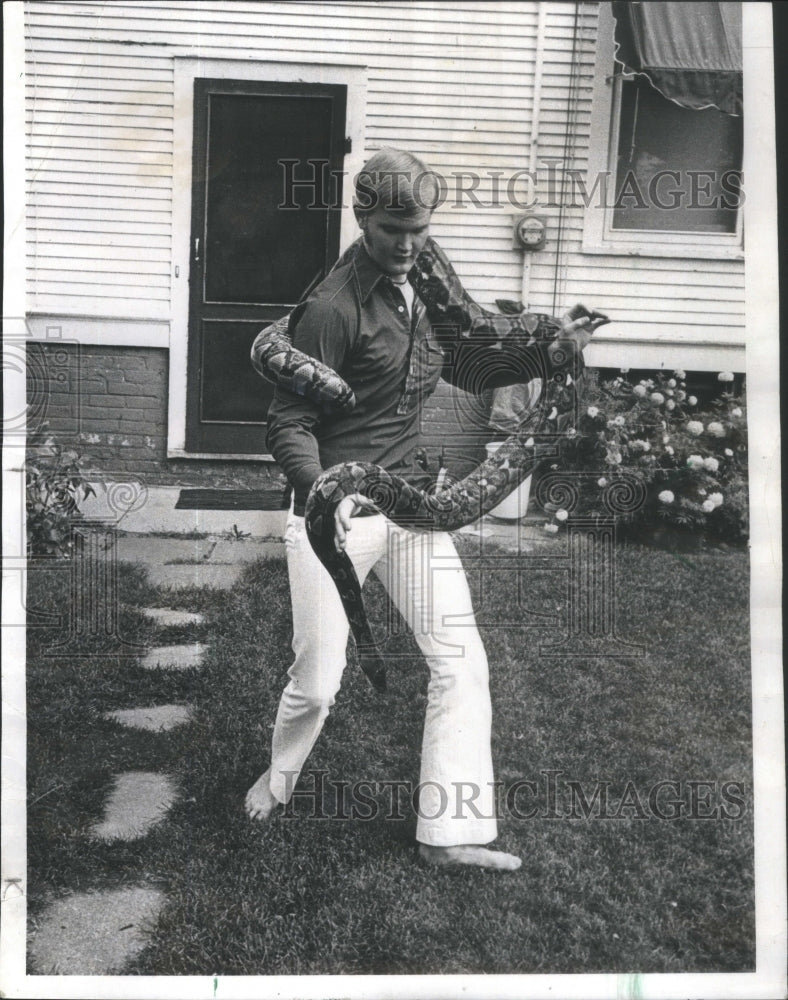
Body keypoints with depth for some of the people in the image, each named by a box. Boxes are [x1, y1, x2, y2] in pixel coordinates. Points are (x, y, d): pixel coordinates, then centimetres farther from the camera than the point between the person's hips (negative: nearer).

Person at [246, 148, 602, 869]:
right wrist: (319, 495, -34)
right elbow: (291, 422, -16)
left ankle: (452, 834, 12)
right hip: (339, 512, -6)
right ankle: (278, 779, 34)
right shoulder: (335, 306, -14)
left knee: (462, 662, 1)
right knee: (318, 681, 0)